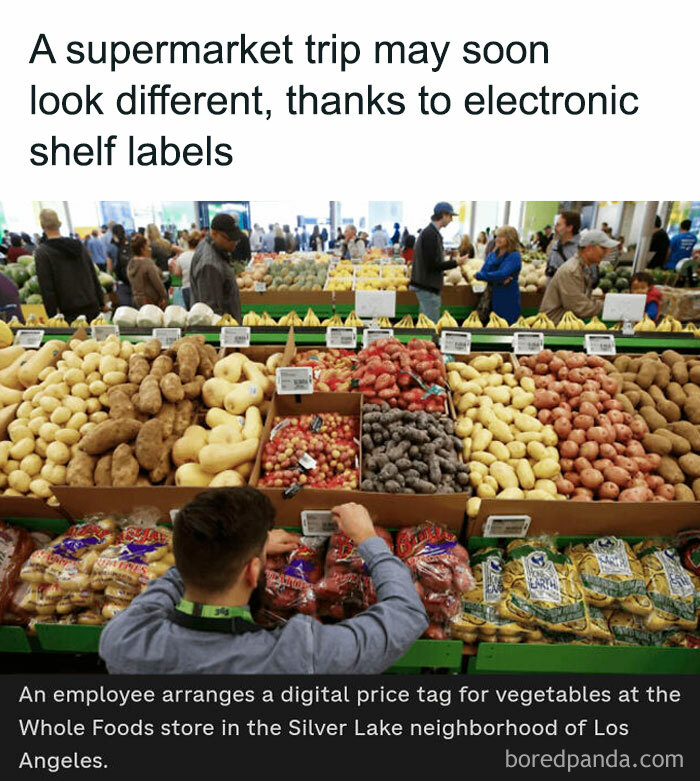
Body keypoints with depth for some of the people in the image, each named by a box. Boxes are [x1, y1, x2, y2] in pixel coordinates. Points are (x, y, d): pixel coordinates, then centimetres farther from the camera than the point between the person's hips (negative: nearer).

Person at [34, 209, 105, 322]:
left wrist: (52, 316, -6)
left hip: (69, 312, -4)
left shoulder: (41, 253, -6)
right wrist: (101, 303, 17)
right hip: (92, 307, 4)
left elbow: (46, 288, -10)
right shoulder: (78, 245, 8)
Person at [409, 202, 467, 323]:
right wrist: (455, 263, -12)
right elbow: (432, 265, -21)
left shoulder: (430, 232, 15)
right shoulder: (430, 234, -17)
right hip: (428, 287, -10)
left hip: (426, 286, 10)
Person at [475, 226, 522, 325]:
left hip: (508, 301, -5)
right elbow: (482, 273, 0)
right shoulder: (492, 255, 12)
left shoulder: (514, 256, -6)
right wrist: (499, 280, -16)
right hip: (492, 299, 5)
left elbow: (502, 274, -20)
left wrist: (480, 275, -10)